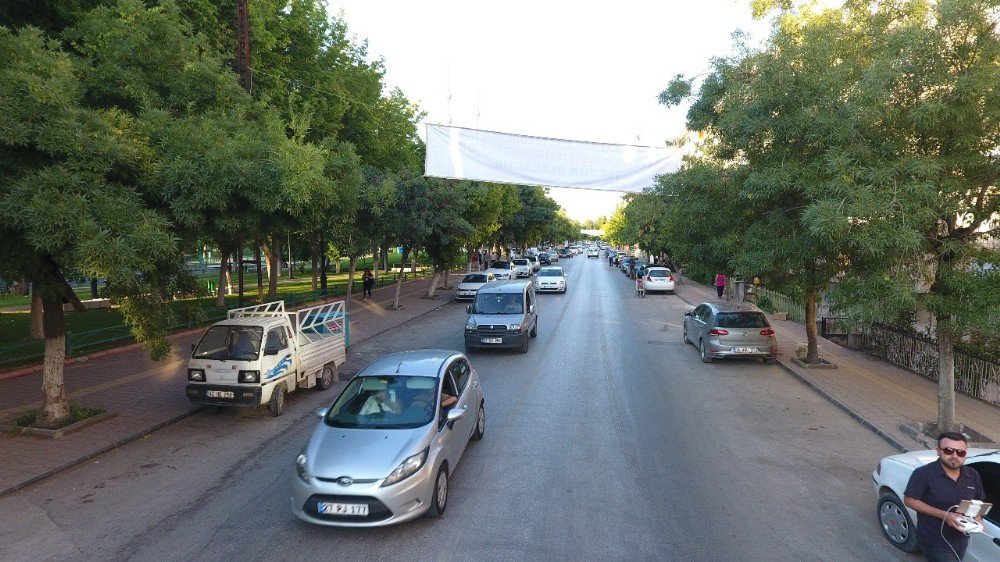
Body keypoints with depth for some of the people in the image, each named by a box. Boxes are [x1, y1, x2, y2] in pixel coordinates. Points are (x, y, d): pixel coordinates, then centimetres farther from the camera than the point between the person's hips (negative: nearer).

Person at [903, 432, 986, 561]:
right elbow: (909, 500, -18)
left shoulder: (972, 475, 0)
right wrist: (944, 515, -25)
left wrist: (977, 518, -7)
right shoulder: (924, 473, -20)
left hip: (961, 540, 6)